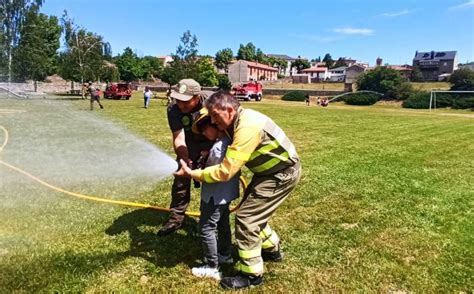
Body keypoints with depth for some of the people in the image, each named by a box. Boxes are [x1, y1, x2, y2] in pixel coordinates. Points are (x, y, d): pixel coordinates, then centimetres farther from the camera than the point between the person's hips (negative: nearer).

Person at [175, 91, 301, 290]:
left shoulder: (247, 128, -31)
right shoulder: (238, 121, 0)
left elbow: (225, 171, -31)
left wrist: (192, 173, -21)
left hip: (282, 174, -9)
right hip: (270, 170, 9)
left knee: (246, 218, -8)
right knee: (253, 211, 18)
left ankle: (251, 274, 7)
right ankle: (272, 250, 40)